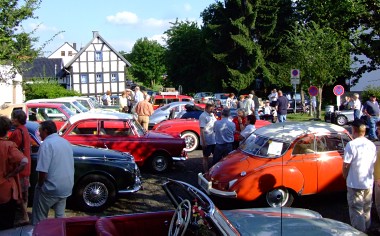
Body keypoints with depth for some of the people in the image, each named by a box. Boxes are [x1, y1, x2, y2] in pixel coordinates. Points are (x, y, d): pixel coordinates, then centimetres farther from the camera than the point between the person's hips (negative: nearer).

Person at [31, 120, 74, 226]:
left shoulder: (47, 144, -16)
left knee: (39, 219, 6)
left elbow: (43, 170, -23)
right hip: (67, 187, 8)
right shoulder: (66, 142, 10)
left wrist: (40, 185, -7)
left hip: (51, 188, -7)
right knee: (60, 216, 17)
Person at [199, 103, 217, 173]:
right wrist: (203, 142, -22)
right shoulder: (203, 116, -16)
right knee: (206, 157, 4)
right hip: (207, 141, -8)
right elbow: (202, 130, -19)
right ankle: (206, 172, 12)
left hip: (214, 140, 8)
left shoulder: (212, 115, 9)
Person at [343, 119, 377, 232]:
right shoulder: (372, 145, 2)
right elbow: (373, 164, 8)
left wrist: (345, 177, 1)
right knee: (367, 210, 19)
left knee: (356, 211, 3)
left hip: (355, 184, -6)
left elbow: (346, 165, -16)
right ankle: (366, 230, 32)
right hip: (369, 184, 6)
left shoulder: (351, 145, -17)